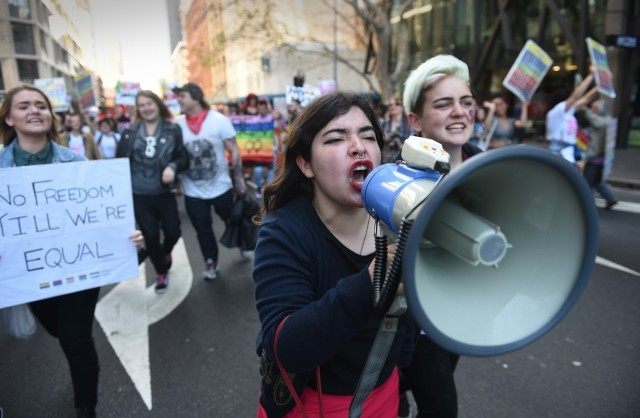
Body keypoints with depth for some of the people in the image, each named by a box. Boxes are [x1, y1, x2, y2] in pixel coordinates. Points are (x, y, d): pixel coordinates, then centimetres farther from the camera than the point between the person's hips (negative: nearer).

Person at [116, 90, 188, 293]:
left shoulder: (173, 130, -4)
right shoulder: (130, 132, 1)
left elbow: (184, 158, -3)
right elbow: (119, 160, 5)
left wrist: (172, 167, -23)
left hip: (164, 193, -1)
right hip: (138, 195, 1)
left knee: (173, 232, 4)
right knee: (150, 236, 7)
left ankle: (165, 252, 42)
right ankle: (161, 272, 30)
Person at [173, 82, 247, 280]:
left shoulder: (219, 120, -10)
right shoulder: (178, 124, -3)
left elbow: (234, 151, -7)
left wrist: (239, 179, -8)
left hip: (221, 186, -2)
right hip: (193, 191, 2)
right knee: (202, 230, 13)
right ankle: (211, 263, 31)